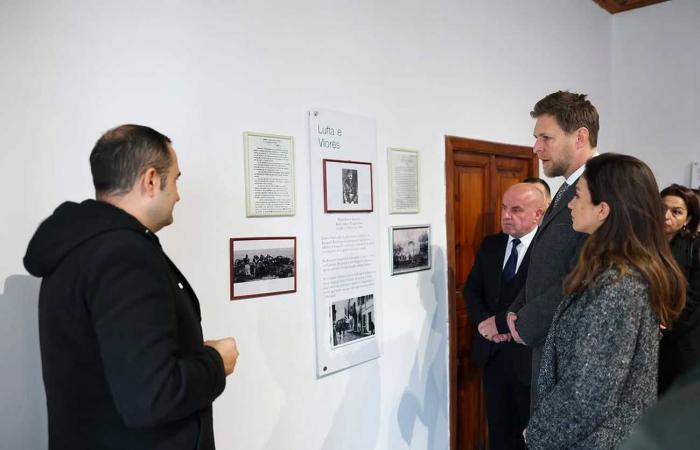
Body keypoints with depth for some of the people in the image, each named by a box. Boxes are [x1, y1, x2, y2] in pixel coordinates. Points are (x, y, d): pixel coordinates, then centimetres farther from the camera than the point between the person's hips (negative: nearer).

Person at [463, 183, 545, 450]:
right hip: (493, 353, 5)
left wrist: (499, 322, -20)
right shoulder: (490, 245, 5)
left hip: (531, 355, -5)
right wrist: (484, 321, -12)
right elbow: (471, 290, 6)